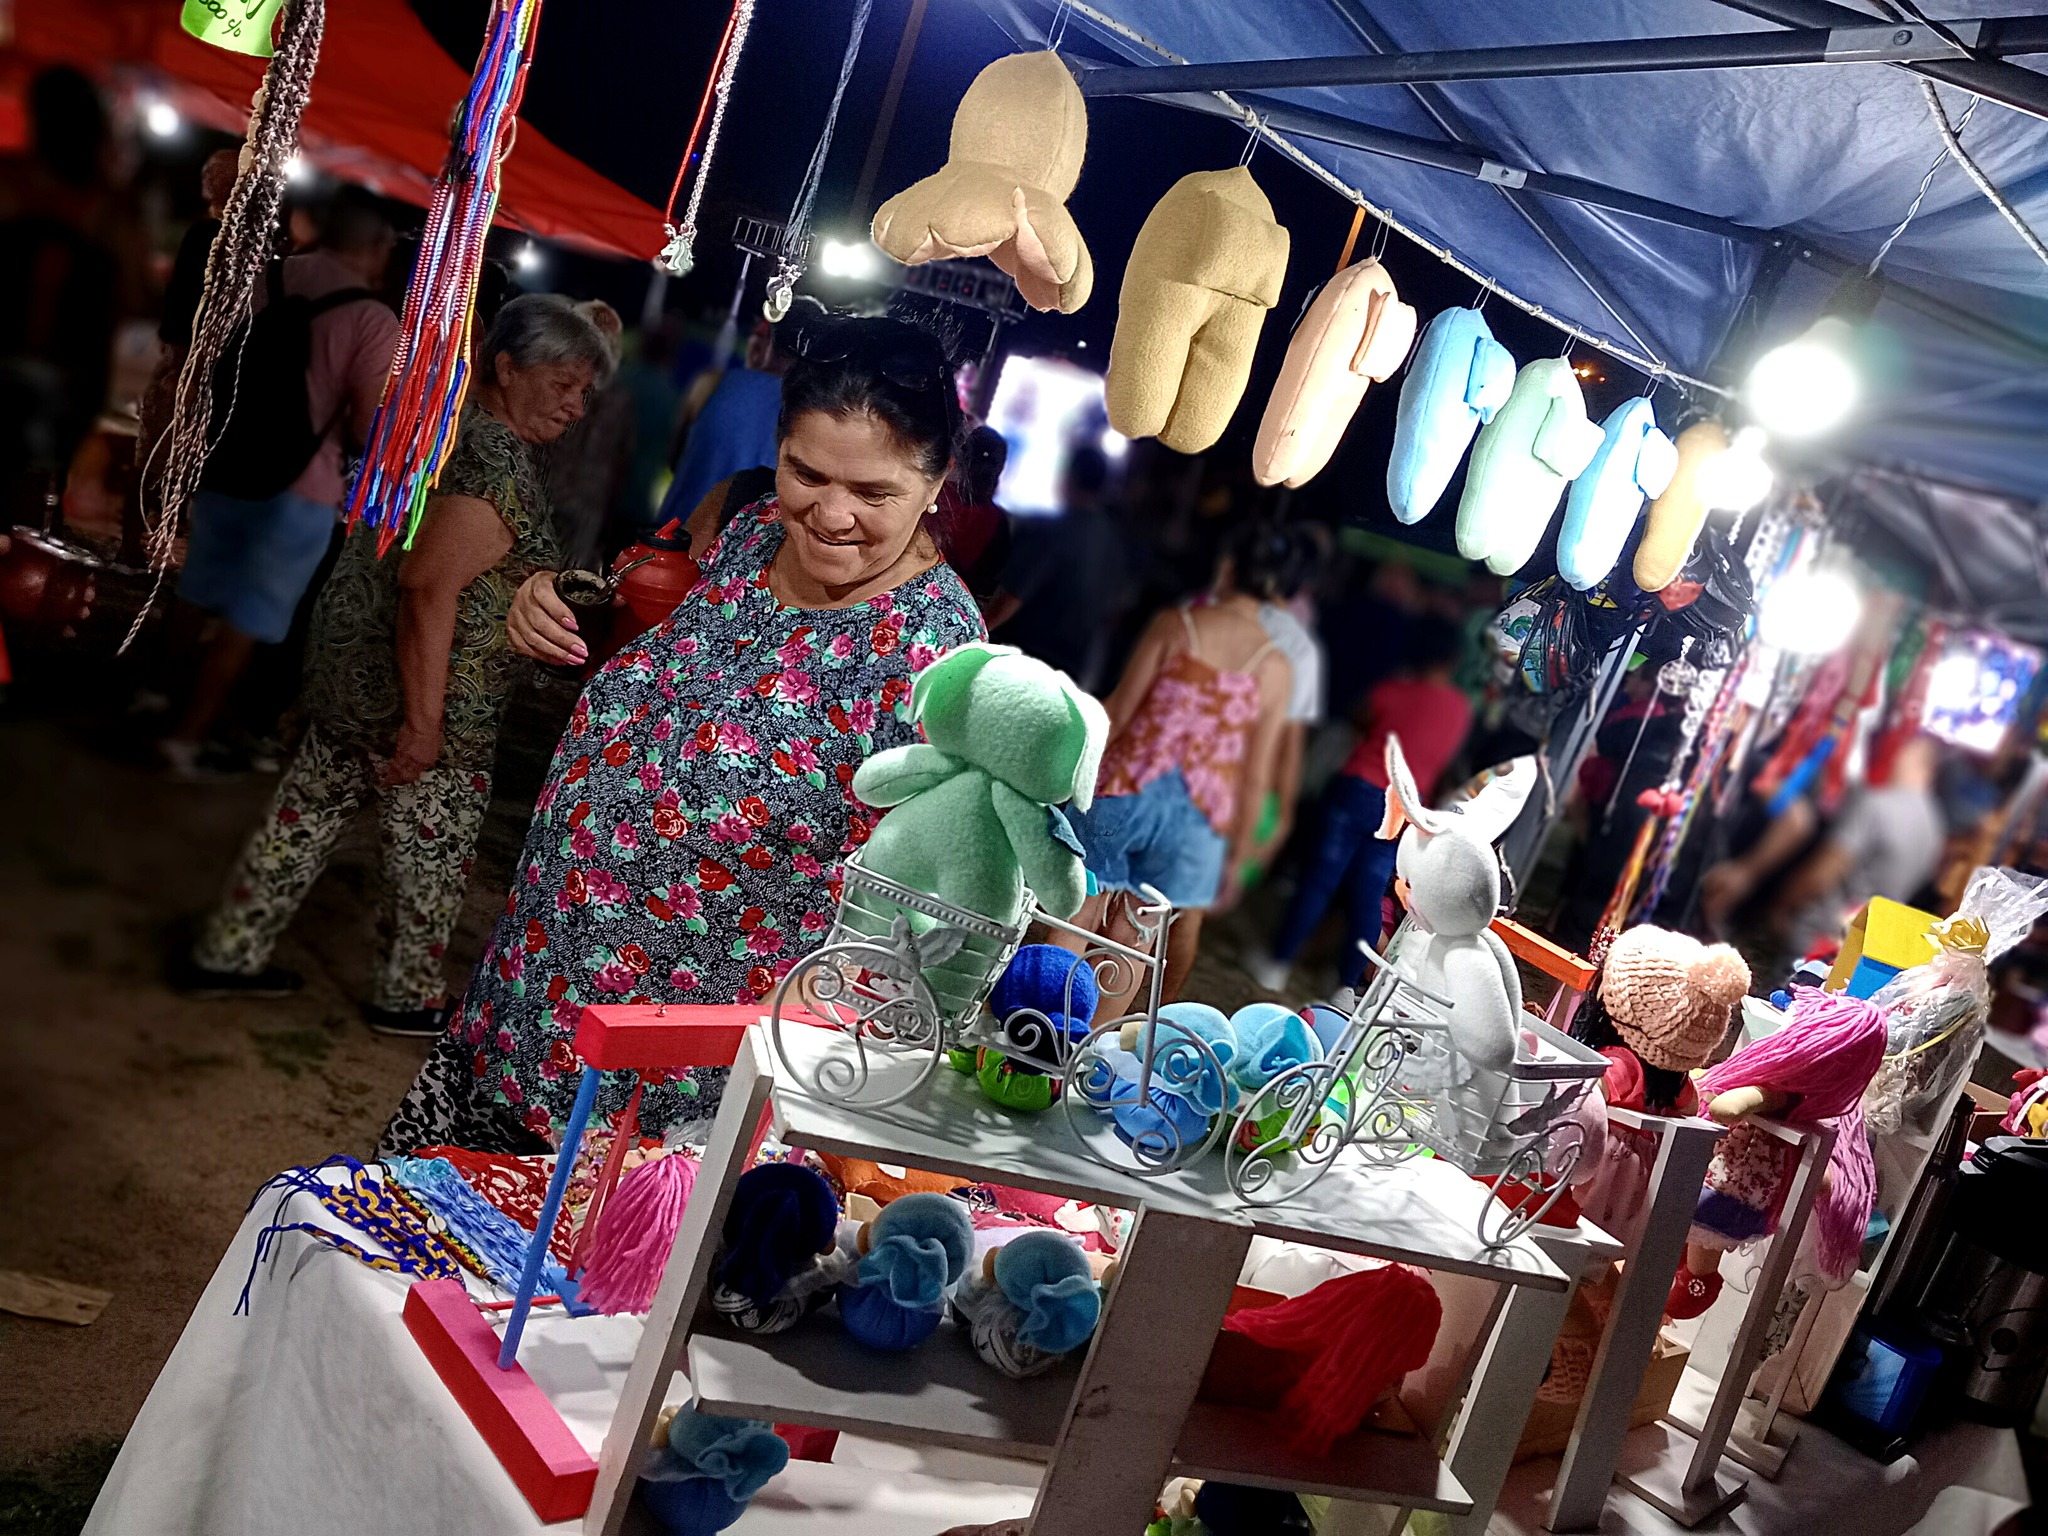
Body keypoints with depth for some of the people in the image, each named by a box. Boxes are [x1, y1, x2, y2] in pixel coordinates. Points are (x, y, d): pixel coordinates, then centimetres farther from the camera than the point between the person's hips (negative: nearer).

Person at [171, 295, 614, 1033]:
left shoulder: (446, 415, 7)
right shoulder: (499, 463, -23)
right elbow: (429, 588, -28)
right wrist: (424, 720, -26)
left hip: (354, 669, 9)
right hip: (419, 697, -9)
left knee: (309, 808, 19)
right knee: (435, 849, 9)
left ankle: (227, 954, 30)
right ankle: (411, 998, 25)